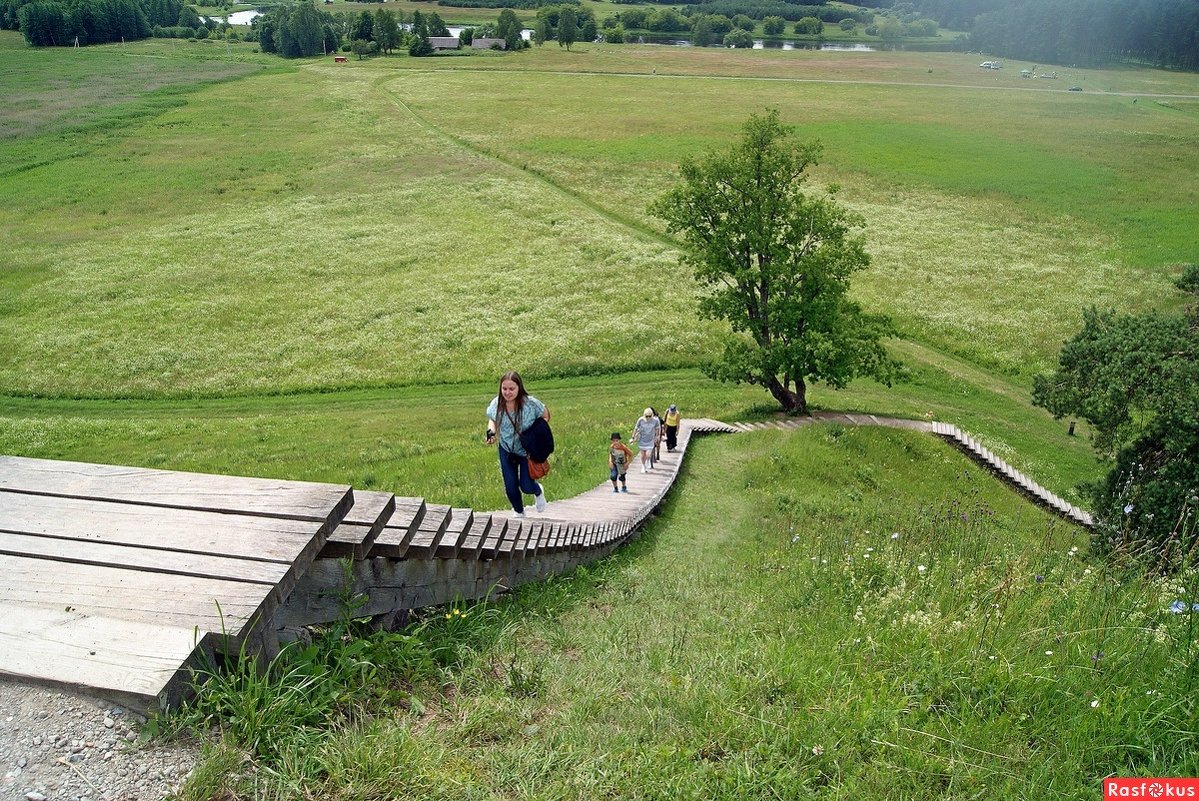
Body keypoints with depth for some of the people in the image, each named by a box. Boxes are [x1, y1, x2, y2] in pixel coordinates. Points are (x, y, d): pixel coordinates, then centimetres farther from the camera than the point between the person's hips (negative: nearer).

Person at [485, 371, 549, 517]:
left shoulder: (531, 403, -26)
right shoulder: (497, 404, -18)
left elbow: (545, 416, -7)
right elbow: (492, 419, 4)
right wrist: (490, 431, -17)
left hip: (528, 451, -2)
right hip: (507, 451, 3)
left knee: (526, 487, 2)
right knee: (511, 489, 7)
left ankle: (538, 492, 42)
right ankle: (519, 513, 38)